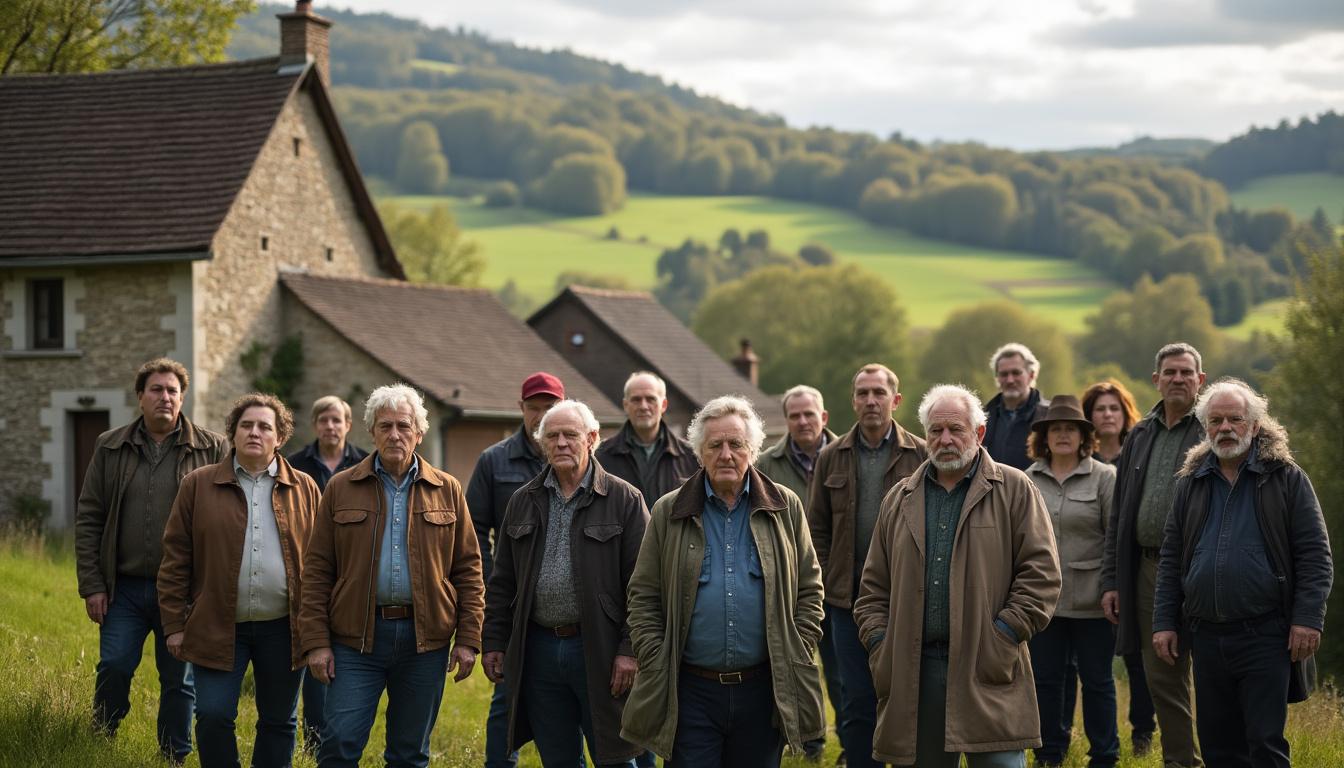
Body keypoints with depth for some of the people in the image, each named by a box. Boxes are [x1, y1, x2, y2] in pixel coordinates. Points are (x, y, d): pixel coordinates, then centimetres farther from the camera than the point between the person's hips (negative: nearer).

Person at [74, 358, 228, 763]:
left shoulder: (213, 449, 1)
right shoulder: (110, 448, 7)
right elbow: (88, 519, 8)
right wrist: (92, 585, 1)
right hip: (124, 588, 1)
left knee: (179, 680, 7)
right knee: (114, 666, -7)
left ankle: (174, 759, 18)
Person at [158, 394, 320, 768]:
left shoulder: (304, 489, 6)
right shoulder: (198, 485, 3)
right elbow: (176, 558, 3)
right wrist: (175, 624, -2)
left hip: (283, 628, 1)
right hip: (218, 626, -1)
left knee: (278, 722, 9)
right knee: (213, 716, -8)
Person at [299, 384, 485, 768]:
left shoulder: (447, 491, 8)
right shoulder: (341, 489, 5)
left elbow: (468, 569, 7)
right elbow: (317, 570, 3)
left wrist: (468, 639, -1)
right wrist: (316, 641, -4)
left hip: (425, 639, 1)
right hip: (355, 636, -1)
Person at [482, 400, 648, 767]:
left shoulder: (624, 499, -2)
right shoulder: (523, 502, 12)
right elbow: (502, 582, 14)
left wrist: (630, 649, -13)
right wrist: (493, 641, 8)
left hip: (600, 651, -4)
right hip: (539, 650, 4)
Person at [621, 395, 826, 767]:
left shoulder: (786, 508, 6)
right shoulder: (668, 513, 4)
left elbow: (809, 588, 9)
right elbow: (643, 596, 5)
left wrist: (798, 656, 1)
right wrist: (655, 666, -3)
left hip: (763, 690, 1)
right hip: (690, 691, -1)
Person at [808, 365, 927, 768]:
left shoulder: (921, 455, 1)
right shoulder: (832, 457, 8)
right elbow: (817, 527, 10)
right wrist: (827, 580, 2)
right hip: (849, 597, 2)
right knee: (857, 703, 3)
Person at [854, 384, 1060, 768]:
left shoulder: (1014, 491, 4)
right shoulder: (899, 500, 17)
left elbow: (1041, 572, -2)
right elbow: (874, 587, 18)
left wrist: (1006, 634, -9)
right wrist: (879, 642, 5)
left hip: (988, 671, -4)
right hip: (914, 671, 4)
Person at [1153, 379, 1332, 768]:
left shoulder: (1286, 477, 1)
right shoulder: (1191, 483, 13)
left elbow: (1315, 554, -2)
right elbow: (1171, 558, 15)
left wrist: (1308, 618, -12)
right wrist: (1164, 622, 8)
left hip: (1265, 635, -4)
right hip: (1206, 634, 5)